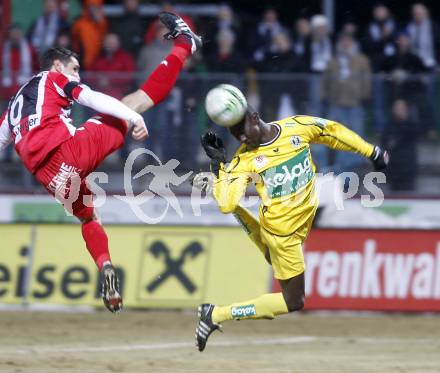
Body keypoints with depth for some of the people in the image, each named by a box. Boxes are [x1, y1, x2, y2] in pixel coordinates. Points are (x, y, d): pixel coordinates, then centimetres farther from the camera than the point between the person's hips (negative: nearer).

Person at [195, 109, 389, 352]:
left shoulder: (298, 127, -11)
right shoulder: (244, 159, -18)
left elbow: (334, 131, 5)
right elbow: (226, 204, -26)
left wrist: (371, 152, 10)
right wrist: (218, 165, -31)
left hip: (308, 216, 5)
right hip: (283, 232, -5)